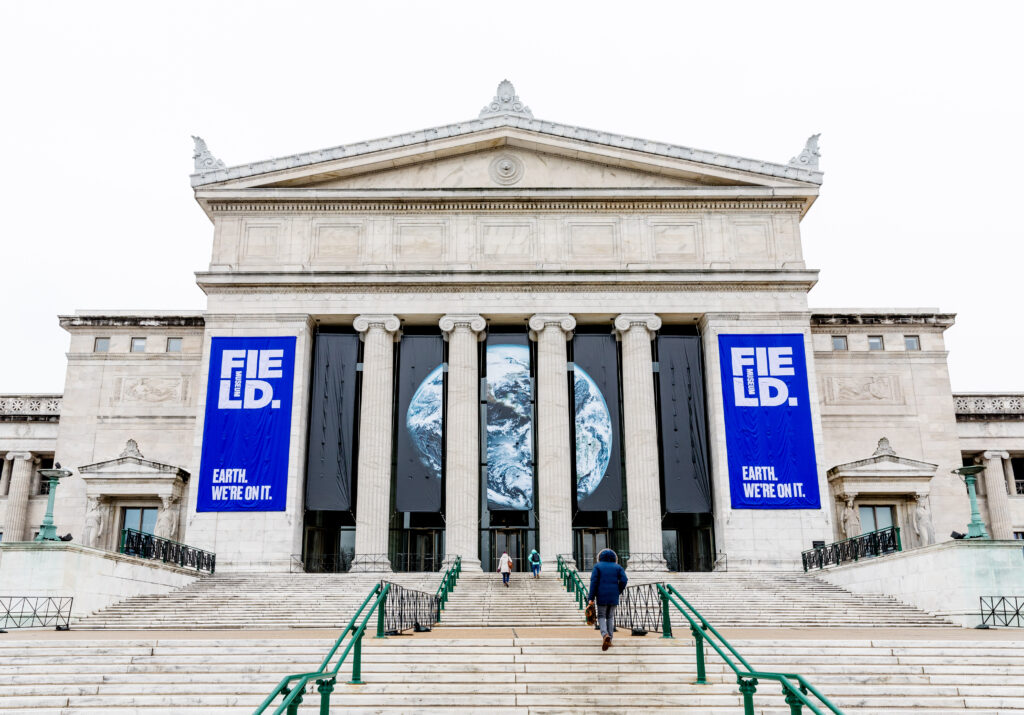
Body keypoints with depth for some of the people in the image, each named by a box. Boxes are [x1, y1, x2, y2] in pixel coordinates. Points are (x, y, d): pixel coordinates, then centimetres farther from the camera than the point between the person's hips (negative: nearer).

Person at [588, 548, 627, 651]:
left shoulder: (597, 566, 4)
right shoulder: (618, 567, 9)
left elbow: (593, 582, -5)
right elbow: (624, 580, -4)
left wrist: (591, 598, -6)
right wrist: (618, 592, 10)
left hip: (602, 596, -2)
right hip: (614, 597, 2)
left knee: (601, 616, 6)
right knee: (610, 617, 14)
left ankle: (605, 635, -20)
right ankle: (609, 640, 11)